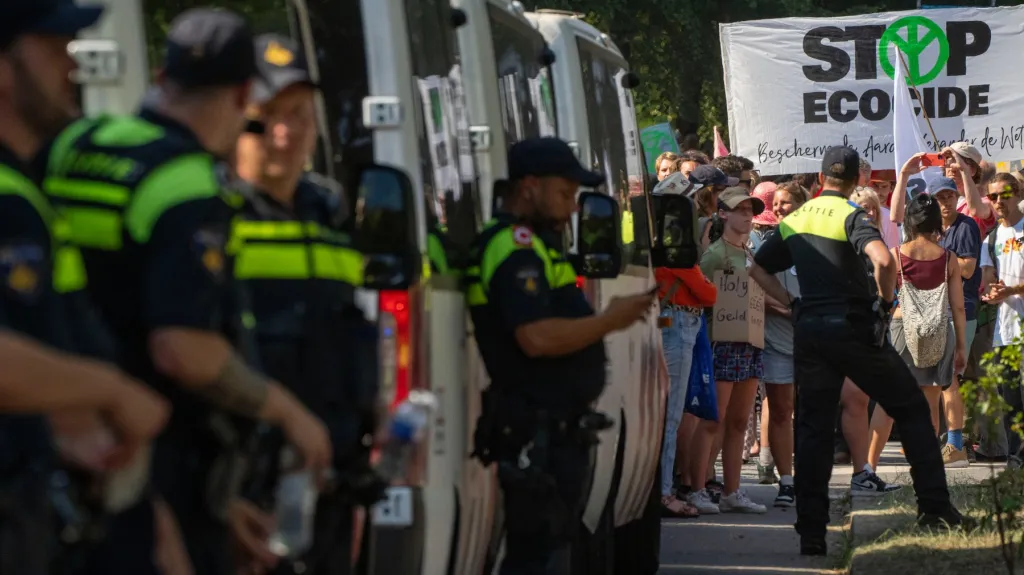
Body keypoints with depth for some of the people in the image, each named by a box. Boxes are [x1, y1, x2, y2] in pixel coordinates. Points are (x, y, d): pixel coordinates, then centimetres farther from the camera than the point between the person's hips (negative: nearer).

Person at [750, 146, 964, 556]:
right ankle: (934, 505, 6)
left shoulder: (795, 220, 11)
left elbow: (758, 268, 16)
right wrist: (886, 298, -10)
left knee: (813, 428, 7)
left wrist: (792, 303, 12)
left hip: (809, 330, 5)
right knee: (911, 410, 9)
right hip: (854, 329, -5)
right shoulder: (851, 216, -9)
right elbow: (883, 260, -27)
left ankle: (811, 532, 1)